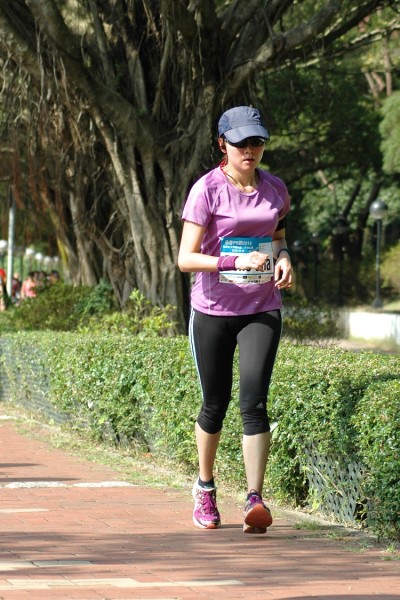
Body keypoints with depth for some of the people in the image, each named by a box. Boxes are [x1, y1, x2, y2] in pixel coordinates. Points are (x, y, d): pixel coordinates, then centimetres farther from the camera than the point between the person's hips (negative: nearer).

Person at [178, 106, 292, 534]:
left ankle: (255, 499, -17)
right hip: (213, 310, -2)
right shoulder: (207, 190, -10)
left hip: (262, 309, 2)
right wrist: (235, 262, -28)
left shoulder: (275, 189, 4)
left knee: (254, 400, -13)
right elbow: (185, 258, -14)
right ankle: (205, 487, 33)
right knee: (215, 405, 8)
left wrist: (284, 258, -2)